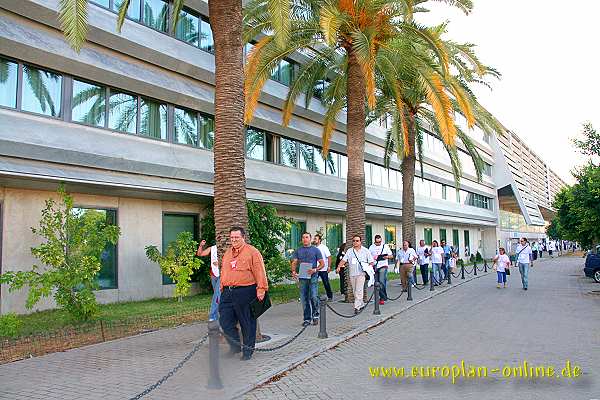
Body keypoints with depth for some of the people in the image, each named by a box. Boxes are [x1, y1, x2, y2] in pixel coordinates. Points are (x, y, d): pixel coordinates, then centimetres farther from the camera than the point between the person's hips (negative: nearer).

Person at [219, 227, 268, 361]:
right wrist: (222, 289, 21)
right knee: (225, 321, 4)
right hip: (227, 292, 6)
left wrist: (261, 289, -16)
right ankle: (235, 345, 23)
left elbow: (259, 272, -9)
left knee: (247, 323, 3)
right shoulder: (227, 253, 18)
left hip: (245, 292, -6)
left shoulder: (252, 252, -4)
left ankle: (248, 349, 18)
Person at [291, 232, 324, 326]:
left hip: (313, 277, -3)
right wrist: (293, 271, -13)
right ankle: (307, 319, 15)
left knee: (313, 297, -12)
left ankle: (315, 315, 10)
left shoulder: (315, 250, 5)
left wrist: (315, 270, -15)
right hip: (302, 277, 3)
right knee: (304, 299, 5)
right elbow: (294, 262, 8)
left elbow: (322, 264, 3)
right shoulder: (298, 251, 12)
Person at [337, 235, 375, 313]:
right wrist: (339, 267, -11)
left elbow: (371, 262, 5)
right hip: (352, 274, 4)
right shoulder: (349, 251, 11)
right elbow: (344, 260, 5)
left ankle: (357, 306, -11)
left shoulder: (365, 251, 3)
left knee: (359, 291, -12)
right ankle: (361, 304, 25)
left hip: (361, 274, -4)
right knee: (354, 291, 10)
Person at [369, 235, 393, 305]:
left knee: (382, 282, -15)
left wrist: (387, 257, -13)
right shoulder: (371, 247, 10)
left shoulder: (385, 246, 5)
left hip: (383, 266, -3)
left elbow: (391, 256, 9)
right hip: (375, 267, 3)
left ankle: (382, 298, -9)